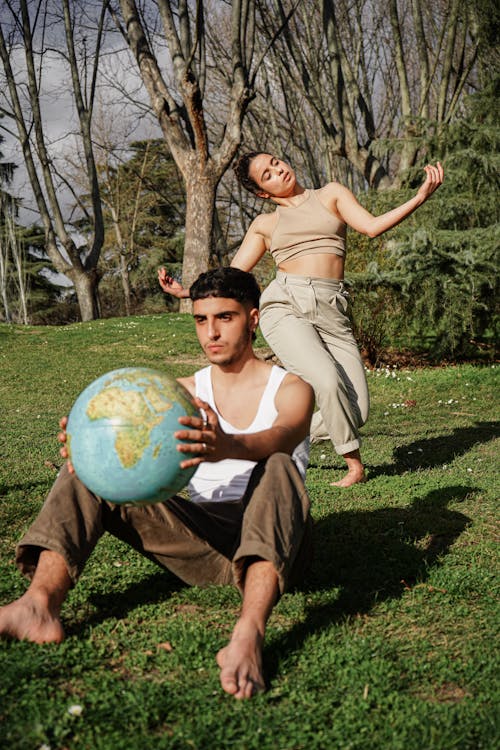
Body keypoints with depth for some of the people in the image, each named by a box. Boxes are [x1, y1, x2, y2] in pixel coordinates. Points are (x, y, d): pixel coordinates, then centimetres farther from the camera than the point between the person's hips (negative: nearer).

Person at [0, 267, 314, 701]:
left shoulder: (291, 390, 3)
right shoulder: (184, 391, 15)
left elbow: (281, 438, -22)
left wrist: (227, 447, -45)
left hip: (272, 544, -3)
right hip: (203, 541, 4)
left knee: (278, 469, -35)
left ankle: (250, 632, -54)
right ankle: (41, 604, -30)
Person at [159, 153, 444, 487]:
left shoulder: (331, 194, 19)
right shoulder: (264, 224, 19)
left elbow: (372, 226, 6)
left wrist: (420, 197, -6)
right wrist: (186, 291, 4)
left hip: (332, 312, 2)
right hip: (287, 306, -2)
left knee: (357, 411, -9)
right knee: (328, 381, -28)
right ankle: (355, 464, -6)